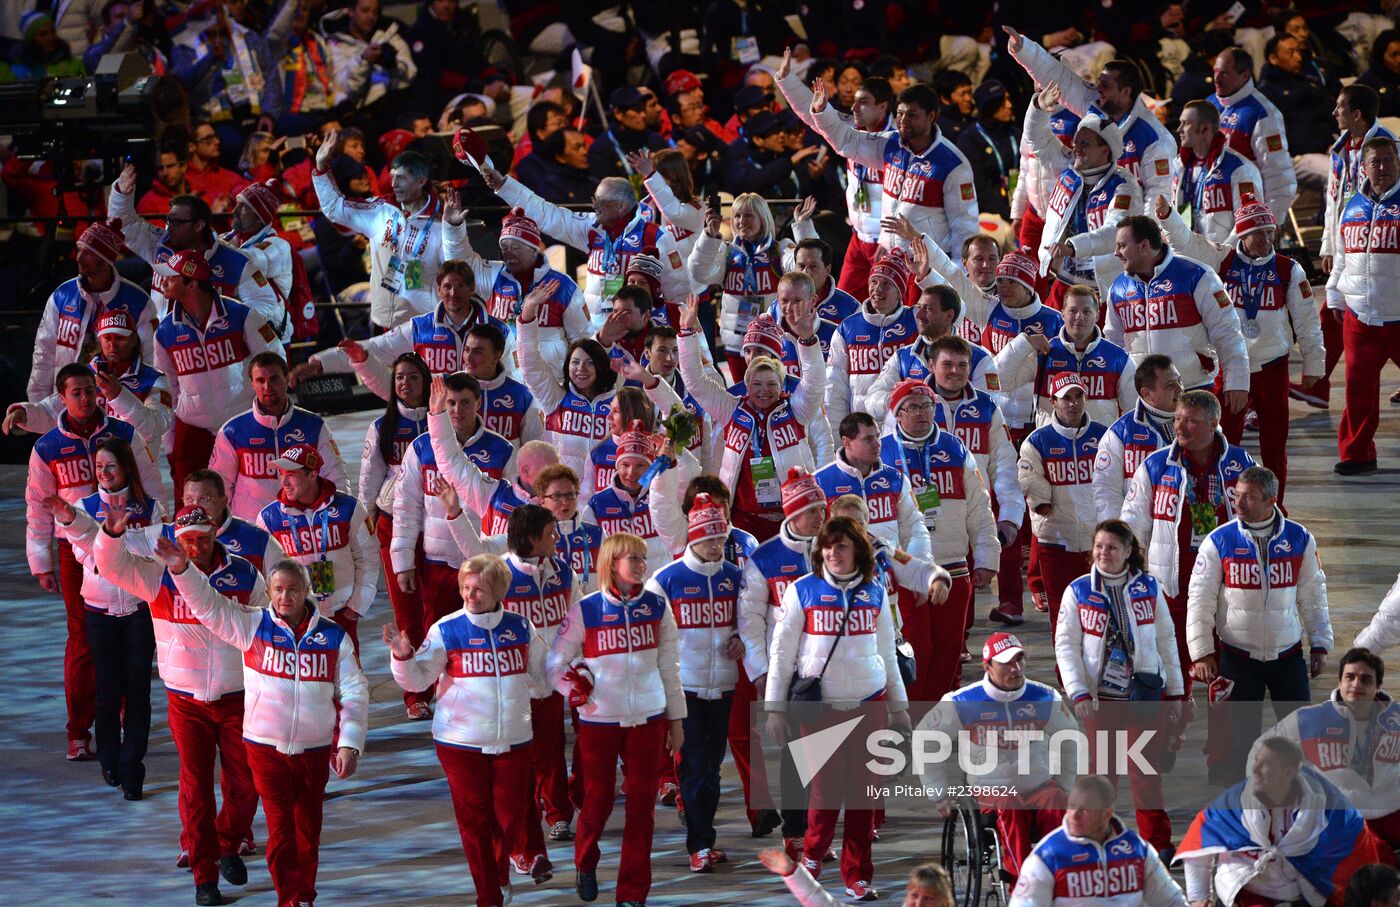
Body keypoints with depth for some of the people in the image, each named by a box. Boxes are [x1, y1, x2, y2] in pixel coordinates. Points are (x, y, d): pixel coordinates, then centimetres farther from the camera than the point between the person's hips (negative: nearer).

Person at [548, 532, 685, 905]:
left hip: (647, 718, 2)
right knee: (598, 801, 5)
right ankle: (585, 865, 35)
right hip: (599, 720, -2)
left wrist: (676, 719, 11)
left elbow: (669, 665, 9)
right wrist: (575, 692, -12)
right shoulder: (585, 610, -7)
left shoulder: (657, 607, 2)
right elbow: (556, 663, 1)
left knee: (642, 805, 1)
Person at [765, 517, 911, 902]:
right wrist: (775, 707, -1)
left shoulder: (875, 592, 8)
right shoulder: (803, 591, -1)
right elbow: (781, 651, 1)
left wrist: (899, 705, 17)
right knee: (827, 784, -9)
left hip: (868, 702, 3)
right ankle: (812, 855, 17)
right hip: (820, 703, -2)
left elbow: (887, 650, 16)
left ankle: (857, 876, 9)